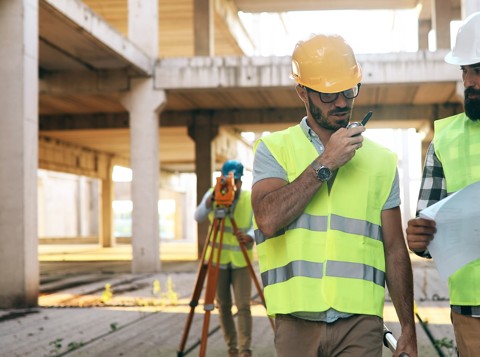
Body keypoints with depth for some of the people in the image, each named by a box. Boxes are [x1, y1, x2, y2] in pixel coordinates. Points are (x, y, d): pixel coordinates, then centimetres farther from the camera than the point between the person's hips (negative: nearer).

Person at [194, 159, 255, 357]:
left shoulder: (251, 199, -7)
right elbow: (198, 217, -21)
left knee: (243, 305, -9)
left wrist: (248, 237, -39)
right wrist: (211, 199, -38)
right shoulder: (212, 194, -5)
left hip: (241, 261, -1)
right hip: (218, 259, 1)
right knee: (223, 305, 6)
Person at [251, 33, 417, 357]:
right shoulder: (274, 148, 4)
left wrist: (408, 328, 8)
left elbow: (395, 251, 11)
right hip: (297, 319, -1)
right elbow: (268, 219, -14)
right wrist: (325, 162, -11)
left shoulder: (381, 161, 10)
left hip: (361, 321, 1)